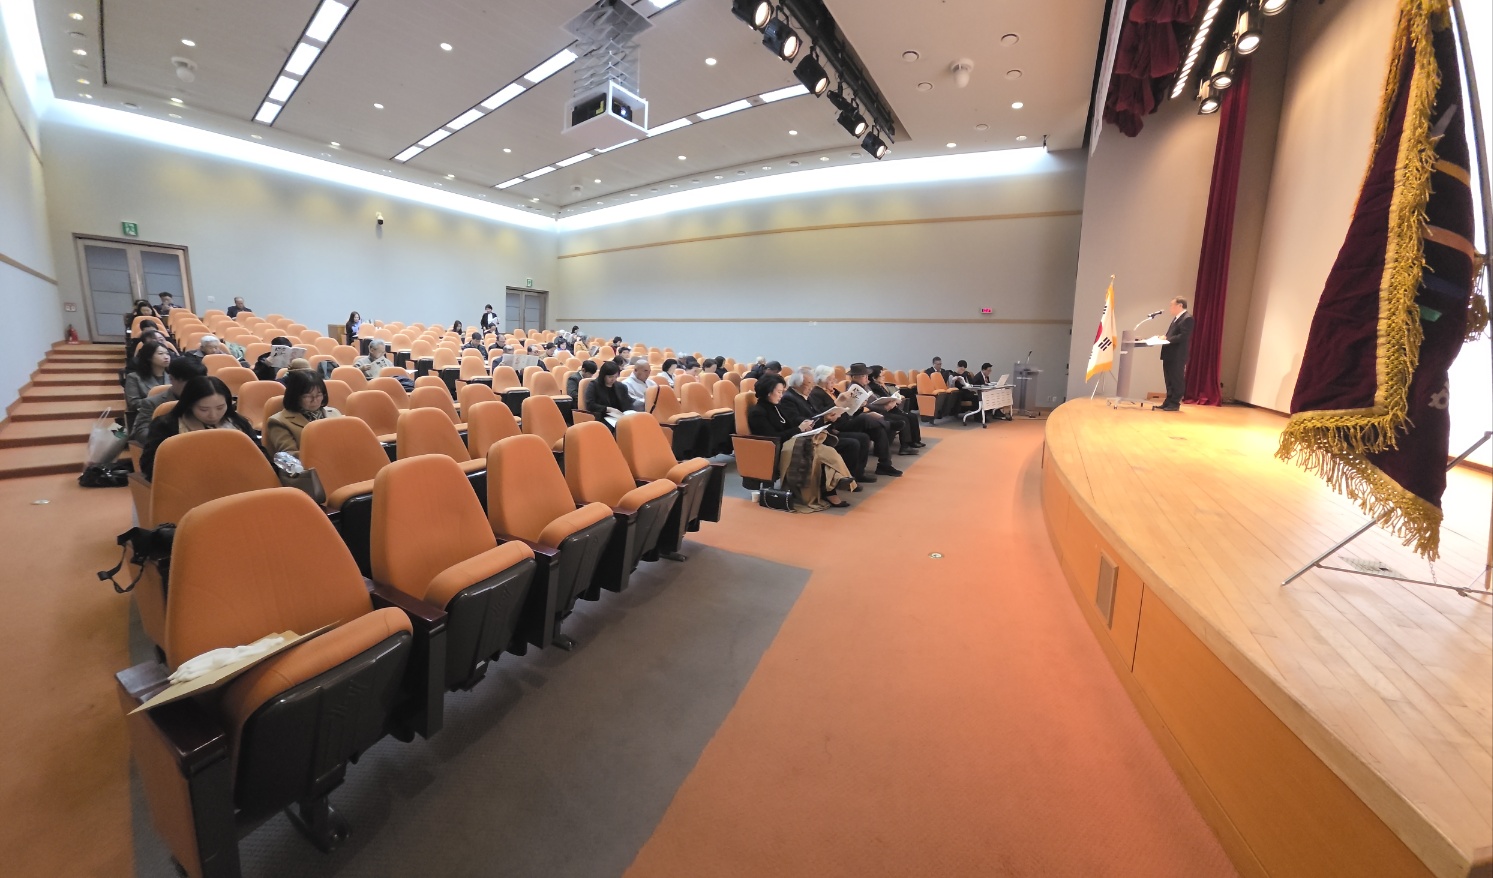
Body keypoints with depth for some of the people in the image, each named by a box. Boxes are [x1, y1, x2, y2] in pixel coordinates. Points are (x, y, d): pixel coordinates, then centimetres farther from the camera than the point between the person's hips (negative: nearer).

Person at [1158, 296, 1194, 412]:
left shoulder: (1187, 318, -10)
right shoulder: (1176, 318, 19)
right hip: (1170, 354, 9)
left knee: (1177, 380, -3)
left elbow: (1183, 337, -20)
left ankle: (1175, 404, 2)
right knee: (1169, 380, 13)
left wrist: (1167, 338, -19)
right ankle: (1168, 402, 19)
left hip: (1177, 356, -9)